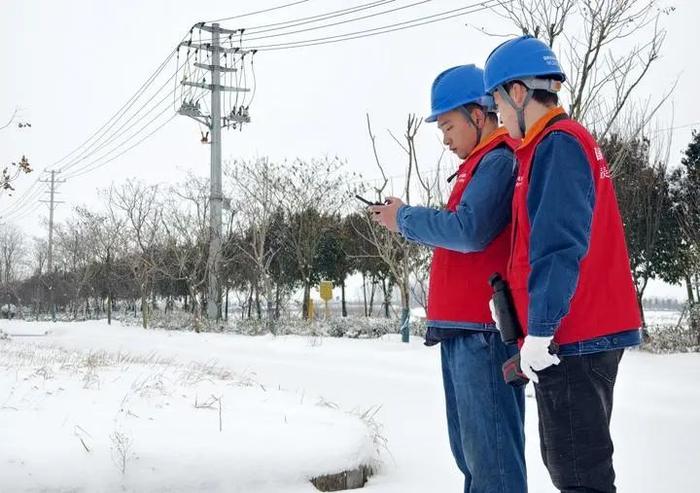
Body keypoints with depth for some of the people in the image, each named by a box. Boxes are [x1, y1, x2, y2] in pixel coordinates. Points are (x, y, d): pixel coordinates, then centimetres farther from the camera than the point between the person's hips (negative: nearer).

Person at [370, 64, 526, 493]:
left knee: (490, 453, -6)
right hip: (462, 327, 11)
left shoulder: (499, 160, -10)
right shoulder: (483, 163, 22)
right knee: (470, 449, 16)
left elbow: (469, 231, -23)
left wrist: (406, 219, -10)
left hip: (482, 329, -11)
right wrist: (408, 220, 8)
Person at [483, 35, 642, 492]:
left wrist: (539, 330, -20)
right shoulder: (567, 141, 18)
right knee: (566, 455, 17)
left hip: (572, 335, -10)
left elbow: (558, 247, -21)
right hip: (589, 329, 10)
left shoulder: (557, 143, -12)